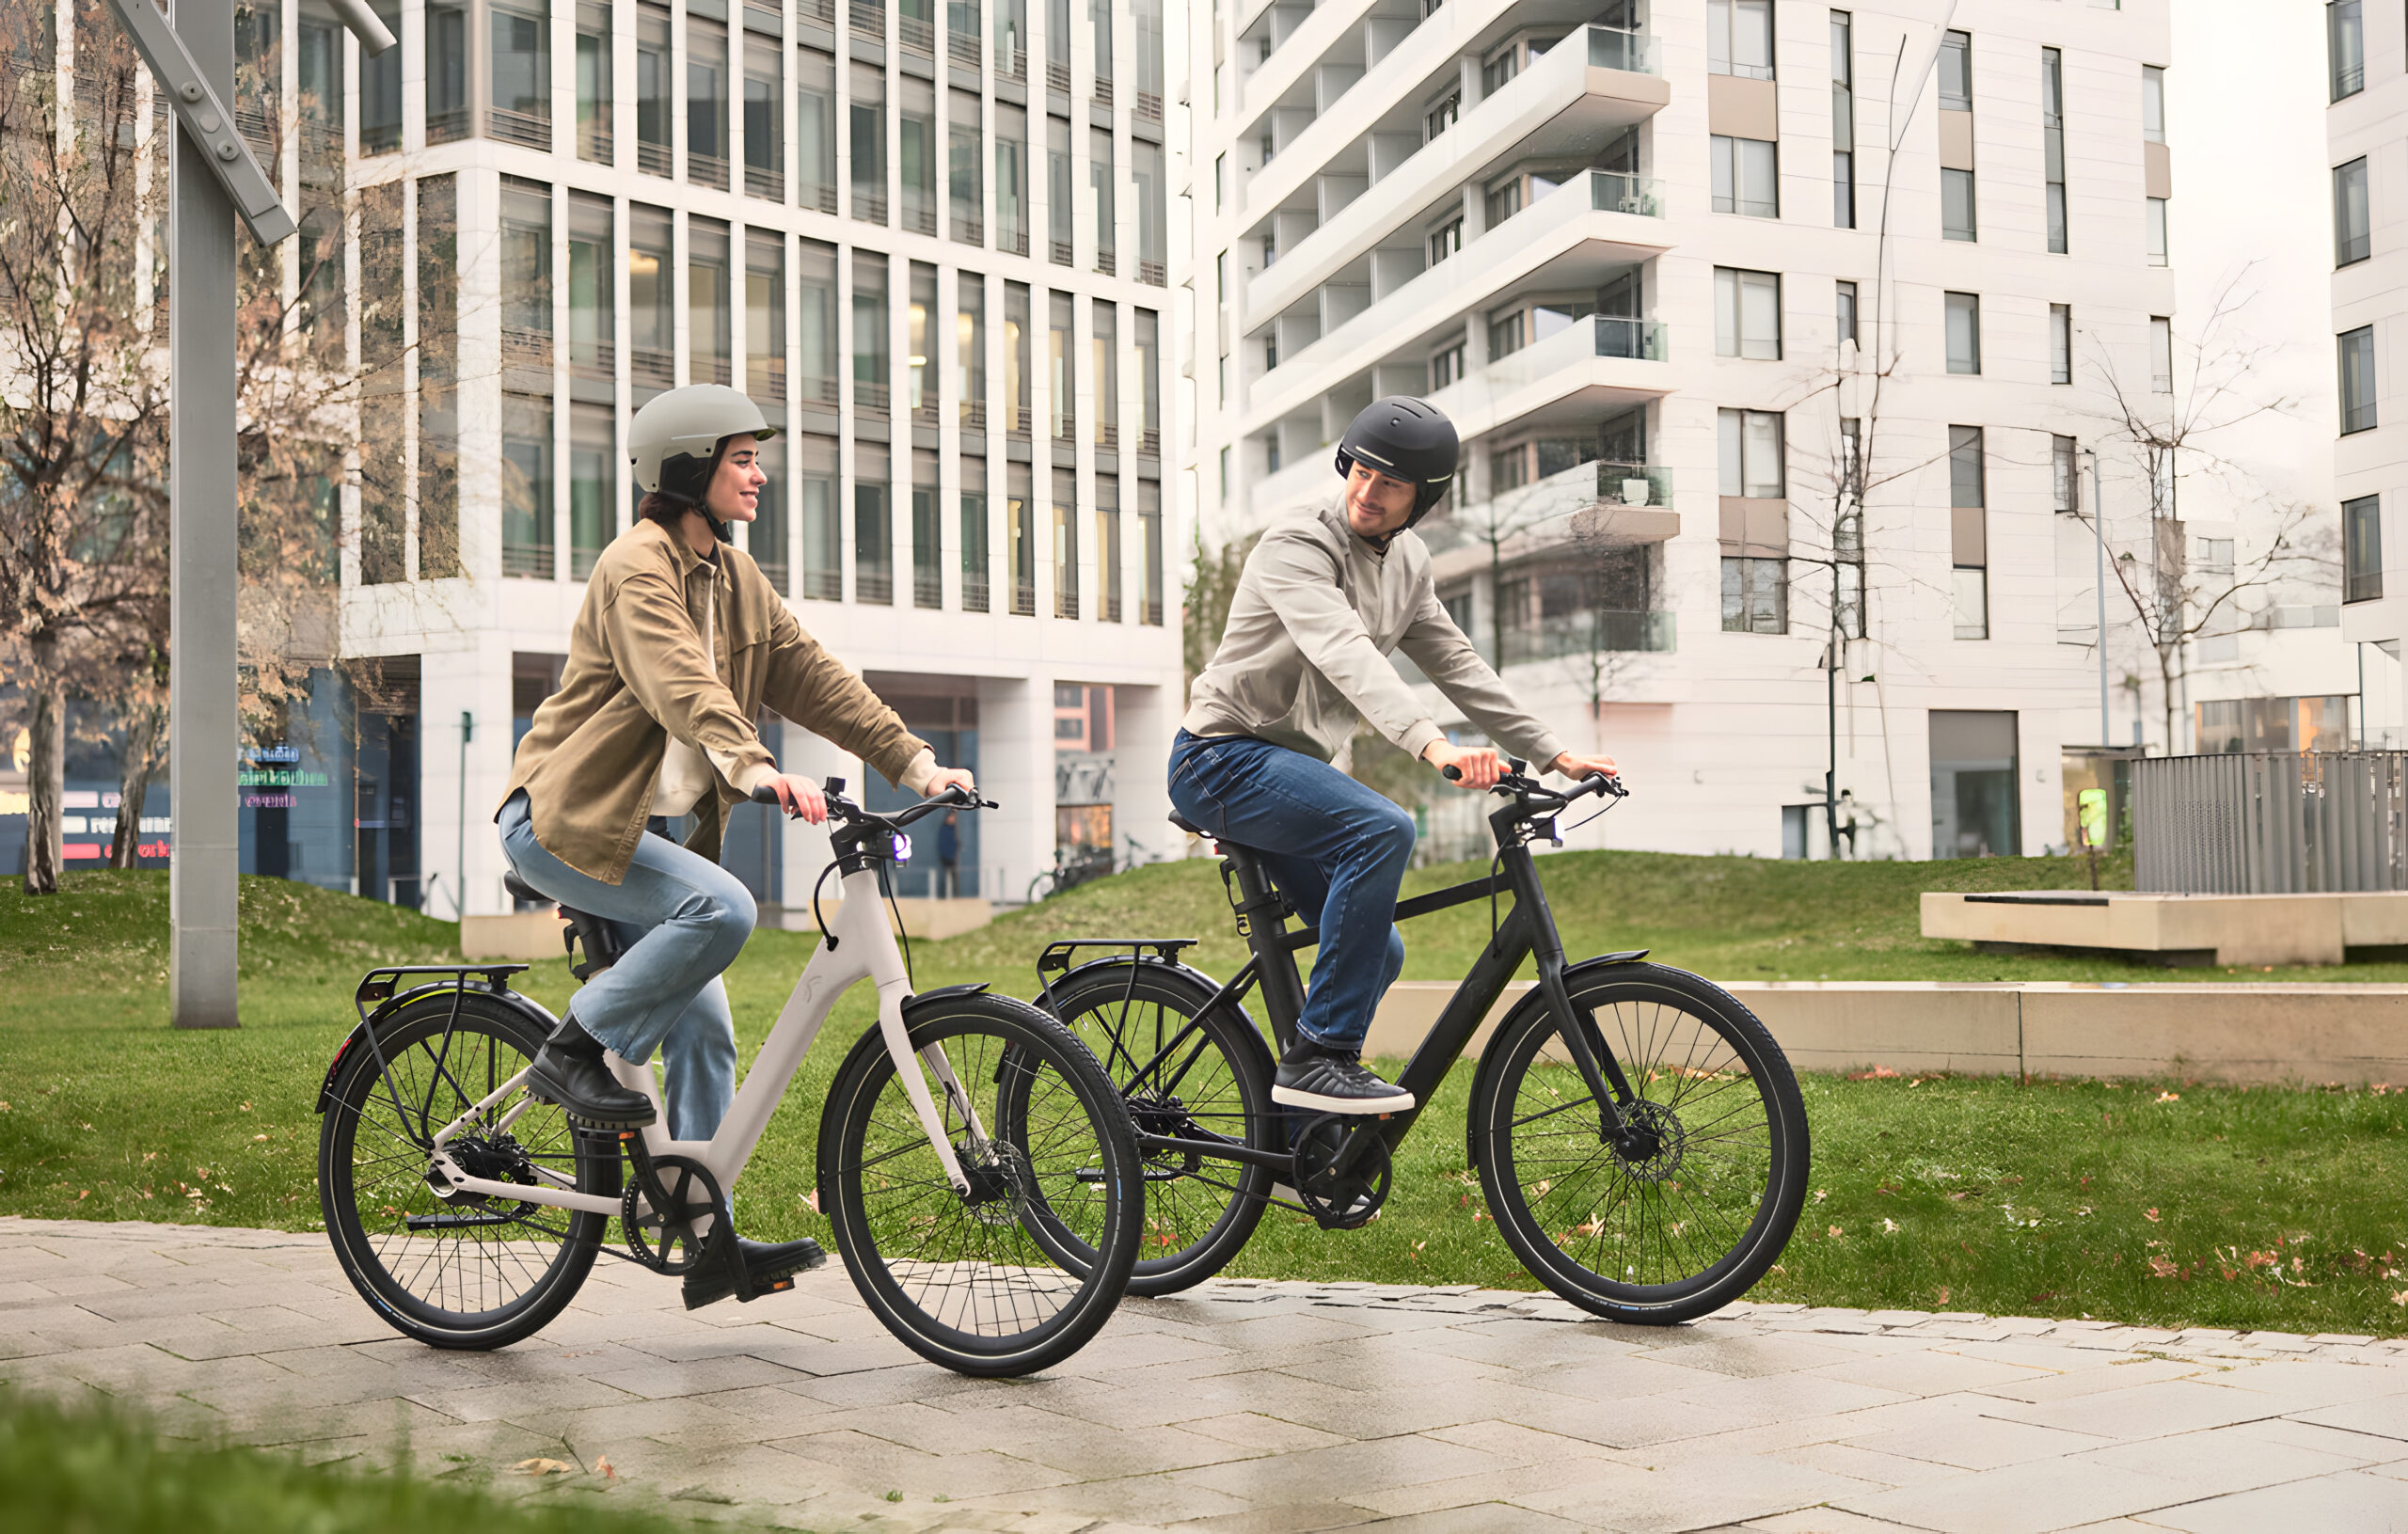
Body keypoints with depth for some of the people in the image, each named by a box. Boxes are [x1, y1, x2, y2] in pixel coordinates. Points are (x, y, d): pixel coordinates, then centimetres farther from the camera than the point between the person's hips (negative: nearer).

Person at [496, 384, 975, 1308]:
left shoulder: (734, 576, 11)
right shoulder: (637, 565, -15)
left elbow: (812, 677, 8)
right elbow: (681, 683, -32)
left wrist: (913, 762, -2)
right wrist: (757, 771, -48)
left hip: (644, 823, 8)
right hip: (564, 820, -8)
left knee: (702, 1026, 2)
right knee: (722, 908, -29)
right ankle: (573, 1051, -10)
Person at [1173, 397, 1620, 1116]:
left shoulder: (1407, 564, 9)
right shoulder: (1296, 548, -18)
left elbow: (1456, 664, 13)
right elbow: (1345, 653, -34)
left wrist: (1554, 753, 5)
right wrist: (1433, 745, -49)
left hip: (1290, 767, 9)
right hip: (1223, 759, -9)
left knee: (1379, 952, 6)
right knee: (1383, 829, -32)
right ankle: (1319, 1056, -28)